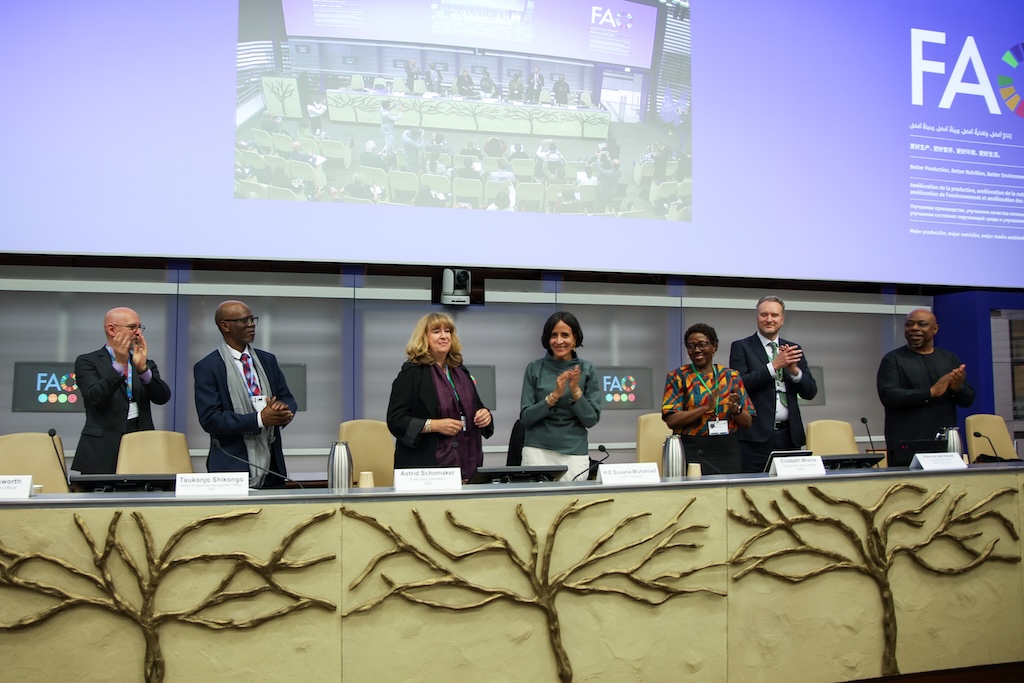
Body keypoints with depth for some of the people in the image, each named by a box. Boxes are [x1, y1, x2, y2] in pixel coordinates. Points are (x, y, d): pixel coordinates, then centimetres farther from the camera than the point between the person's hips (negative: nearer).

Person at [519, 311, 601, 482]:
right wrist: (553, 396, -17)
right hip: (537, 450, 0)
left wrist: (576, 391, -16)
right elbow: (525, 417, -4)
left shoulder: (587, 369, 1)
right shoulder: (535, 368, 1)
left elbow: (591, 419, -1)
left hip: (575, 453, 1)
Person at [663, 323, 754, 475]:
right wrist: (706, 407, -20)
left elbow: (748, 422, 8)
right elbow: (671, 420, -10)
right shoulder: (678, 376, 1)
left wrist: (735, 409, -15)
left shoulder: (731, 376, 8)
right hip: (693, 452, -3)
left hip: (729, 452, 3)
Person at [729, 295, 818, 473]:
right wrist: (774, 365, -15)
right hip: (756, 436, -4)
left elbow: (810, 392, 9)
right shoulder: (741, 347, 3)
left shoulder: (793, 350, 15)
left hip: (789, 436, 4)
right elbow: (739, 385, -11)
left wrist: (794, 369, -9)